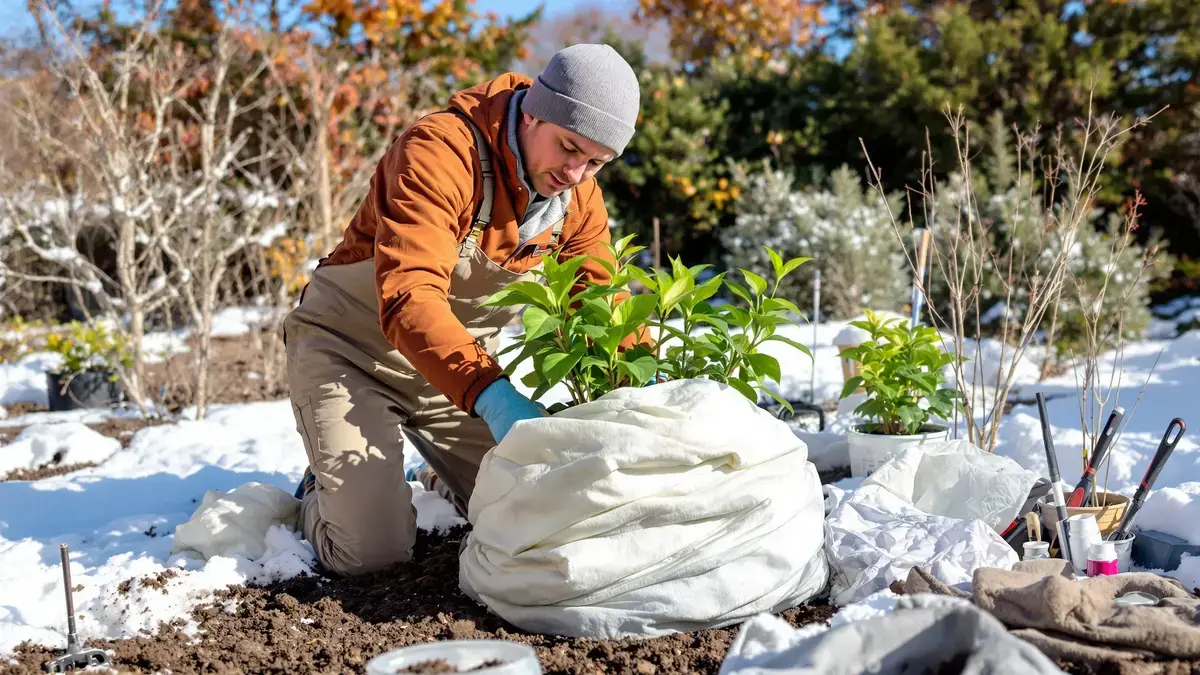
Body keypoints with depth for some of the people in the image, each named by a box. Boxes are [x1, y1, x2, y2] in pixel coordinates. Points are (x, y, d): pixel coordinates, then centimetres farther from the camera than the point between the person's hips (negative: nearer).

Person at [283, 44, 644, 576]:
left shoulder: (579, 196, -5)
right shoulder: (440, 151, -29)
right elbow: (408, 299, -39)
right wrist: (489, 393, -52)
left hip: (462, 362, 7)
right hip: (351, 350, -6)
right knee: (372, 549, -17)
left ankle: (445, 479, 35)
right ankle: (323, 494, 19)